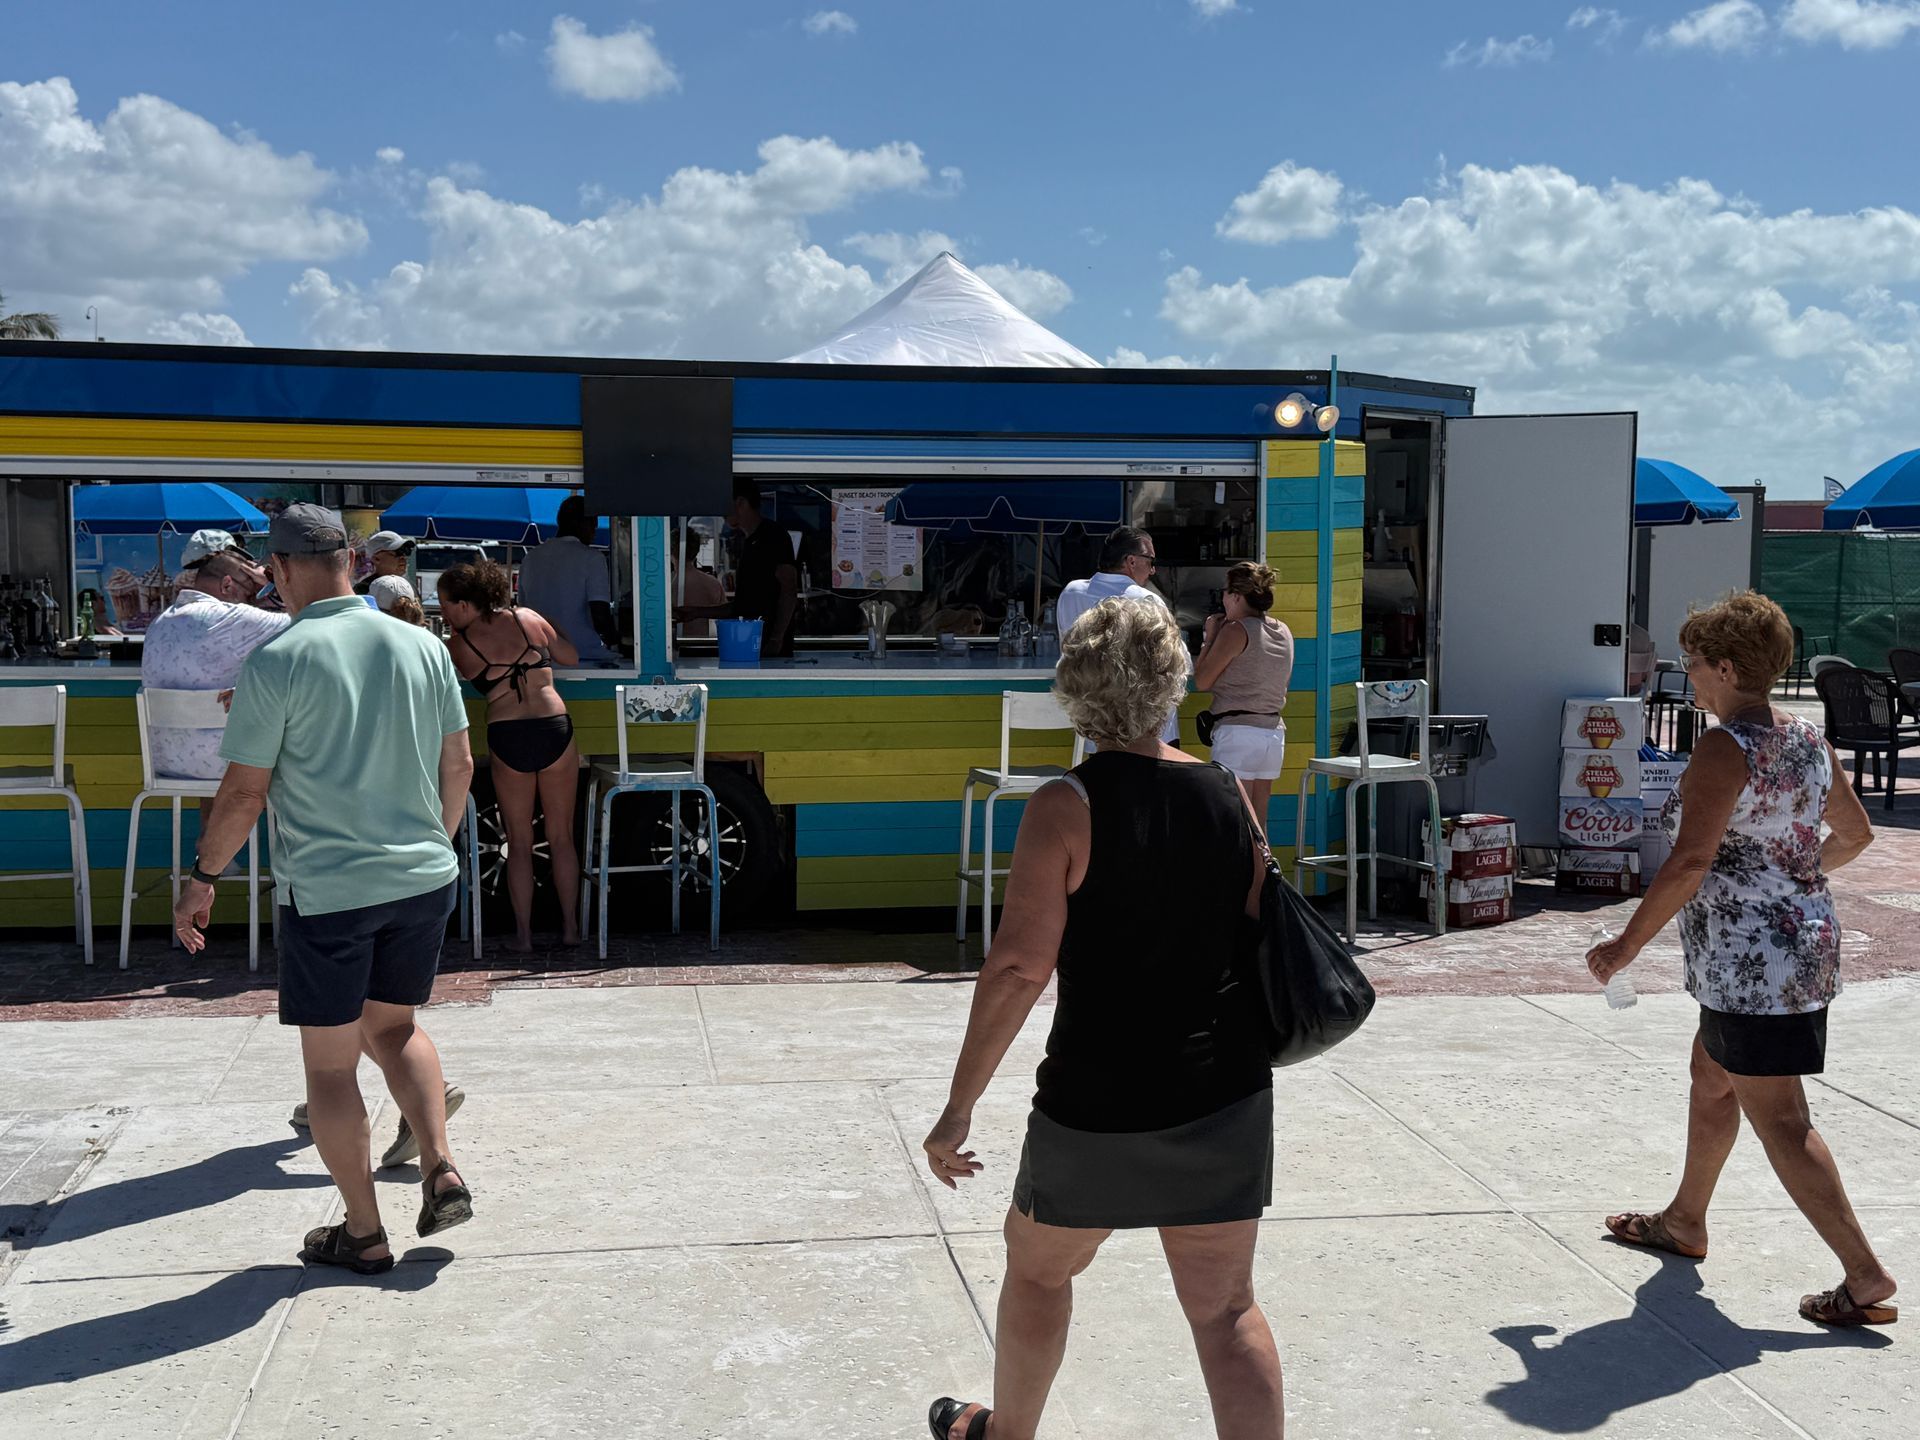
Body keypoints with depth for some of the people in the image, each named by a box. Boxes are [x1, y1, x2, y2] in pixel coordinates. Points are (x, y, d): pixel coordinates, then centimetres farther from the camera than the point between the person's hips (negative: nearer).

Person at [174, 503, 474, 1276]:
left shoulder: (276, 663, -12)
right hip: (424, 879, 5)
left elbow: (244, 792, -9)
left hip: (327, 890, -4)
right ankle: (442, 1171, 10)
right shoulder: (423, 646, 1)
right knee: (394, 1025, 24)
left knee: (330, 1063, 10)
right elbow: (459, 765, 8)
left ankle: (363, 1233, 19)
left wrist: (202, 879, 5)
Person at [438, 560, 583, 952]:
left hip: (506, 739, -1)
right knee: (561, 836, 13)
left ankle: (523, 933, 15)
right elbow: (572, 658, 15)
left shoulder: (457, 646, 1)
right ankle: (570, 927, 17)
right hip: (555, 728, 2)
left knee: (519, 842, 13)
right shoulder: (528, 618, 6)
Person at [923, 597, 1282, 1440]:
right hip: (1226, 1099, 3)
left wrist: (959, 1107, -14)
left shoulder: (1067, 806, -15)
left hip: (1098, 1102, -3)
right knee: (1225, 1305, 12)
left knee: (1038, 1268, 22)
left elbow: (1020, 965, -20)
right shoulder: (1228, 795, 0)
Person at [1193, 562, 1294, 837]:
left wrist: (1211, 637, 4)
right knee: (1258, 822, 14)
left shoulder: (1236, 630, -10)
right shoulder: (1284, 632, 12)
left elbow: (1202, 680, -9)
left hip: (1237, 730, -8)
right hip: (1273, 730, 8)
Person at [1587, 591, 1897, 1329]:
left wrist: (1626, 945, -18)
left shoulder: (1725, 748, -20)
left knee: (1779, 1119, -3)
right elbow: (1855, 833, 19)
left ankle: (1866, 1277, 0)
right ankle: (1683, 1221, 39)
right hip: (1805, 937, 10)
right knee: (1711, 1080, 23)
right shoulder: (1808, 741, 6)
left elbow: (1690, 862, -26)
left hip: (1750, 961, -10)